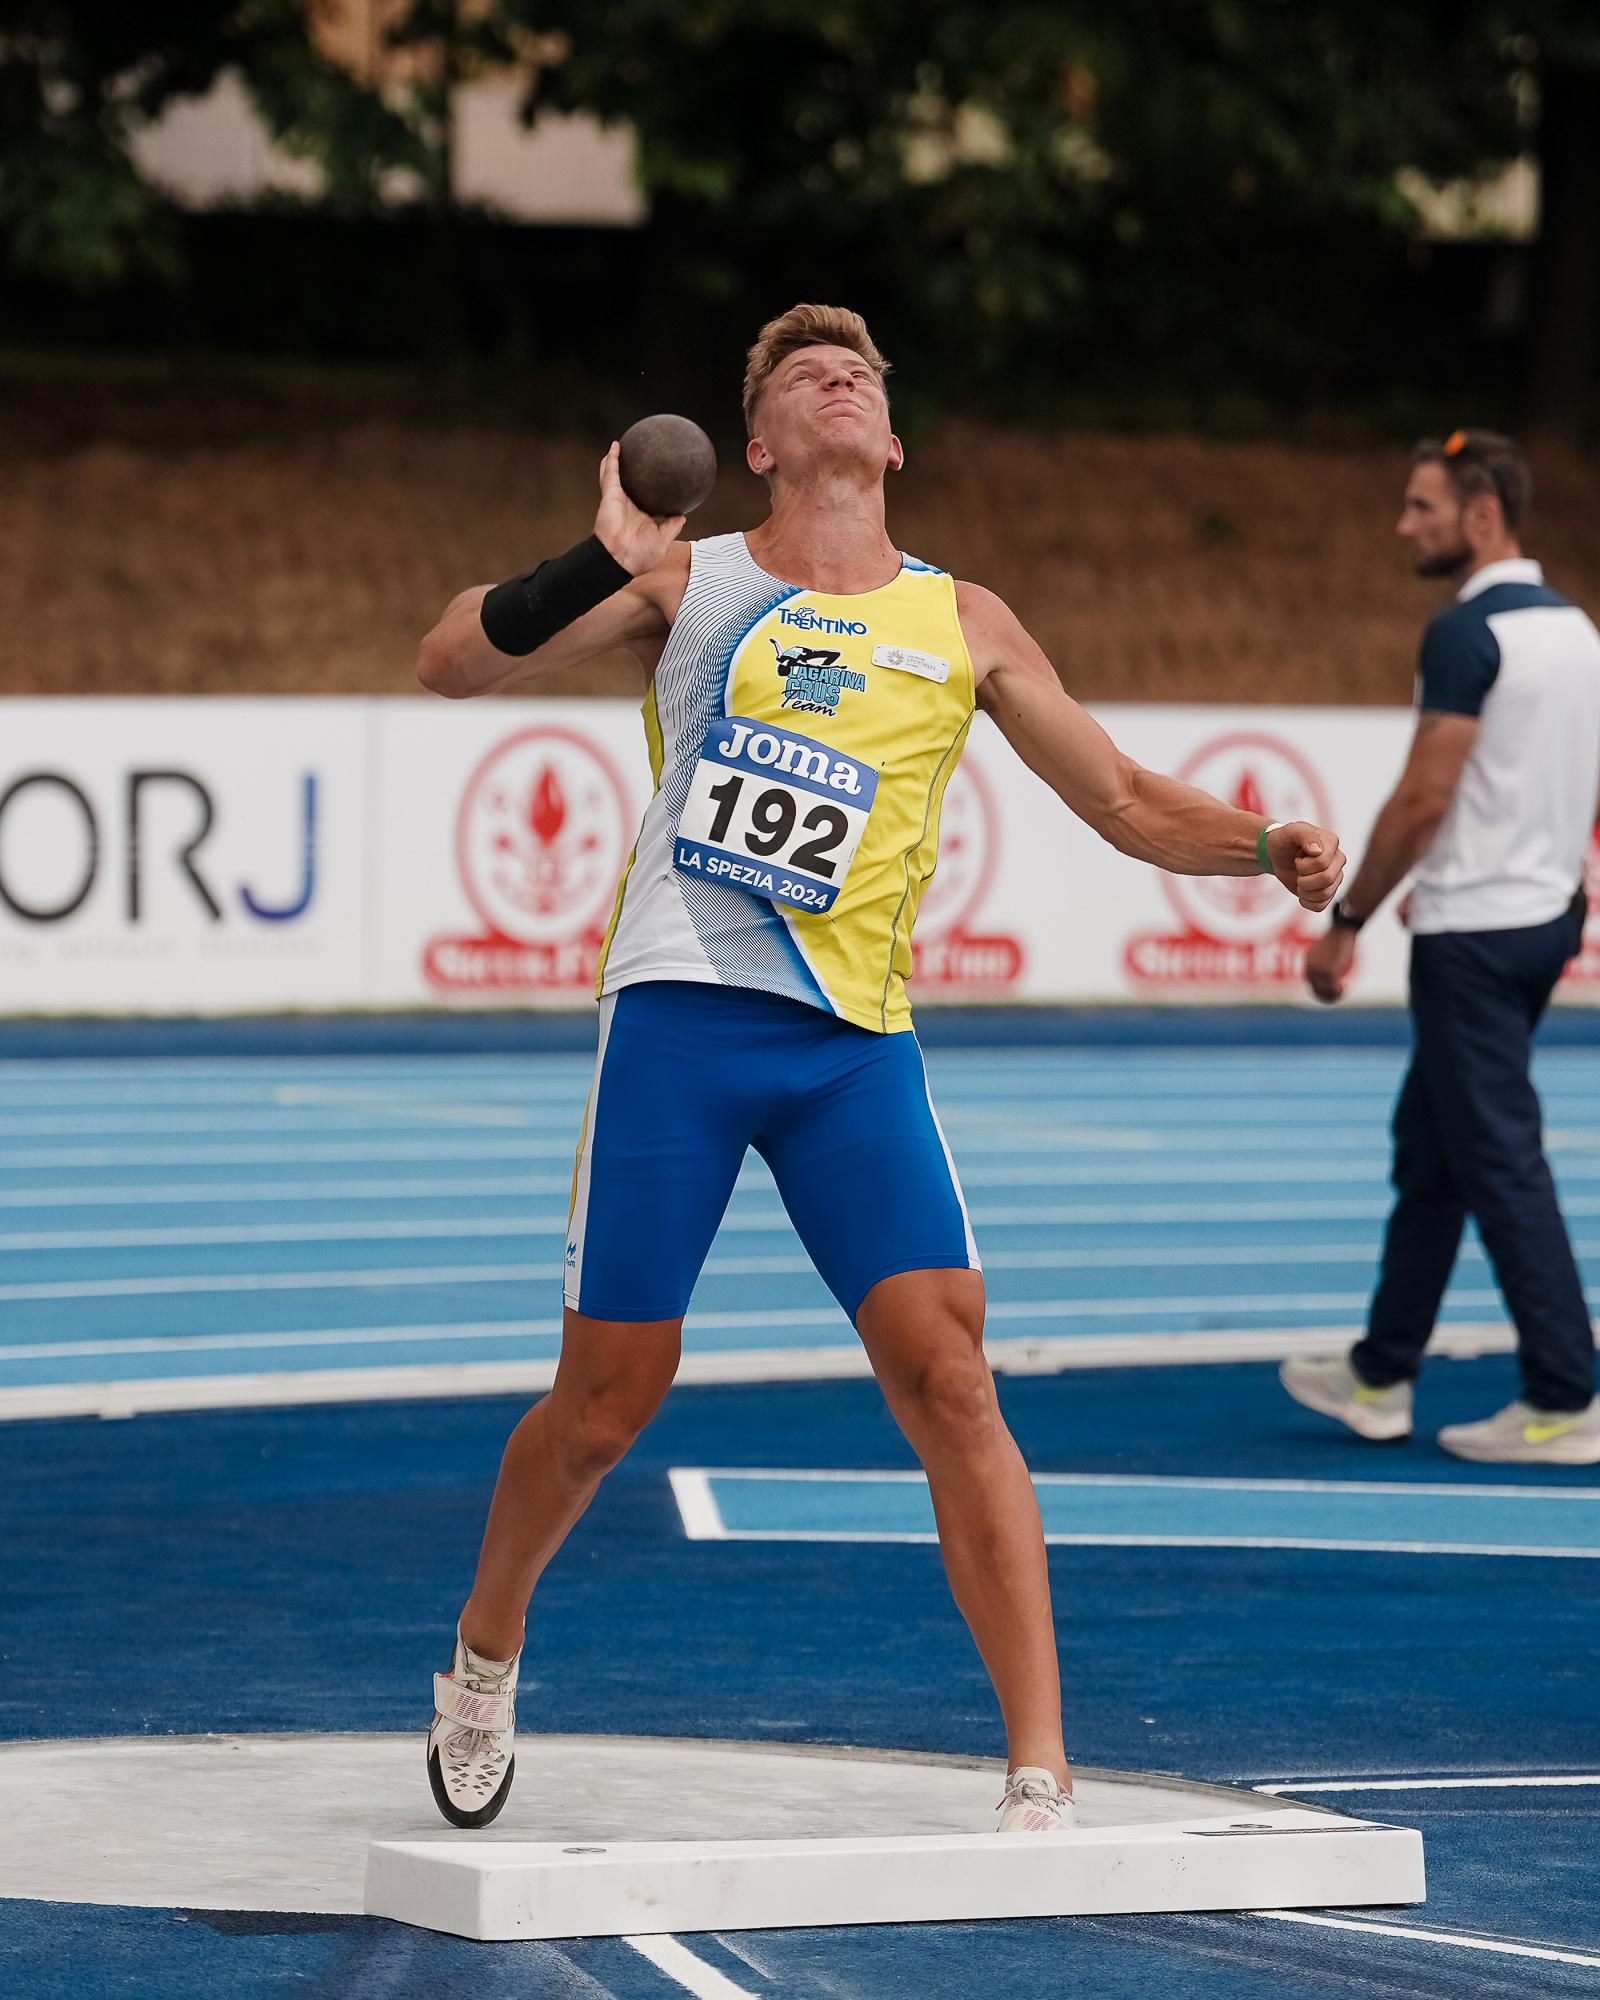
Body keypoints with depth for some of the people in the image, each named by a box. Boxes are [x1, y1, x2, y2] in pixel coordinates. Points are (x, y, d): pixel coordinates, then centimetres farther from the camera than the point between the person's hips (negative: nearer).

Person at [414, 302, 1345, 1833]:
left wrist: (1263, 846, -5)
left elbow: (1129, 804, 14)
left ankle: (1042, 1780, -12)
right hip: (677, 1016, -1)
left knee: (946, 1377, -13)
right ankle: (483, 1663, 33)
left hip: (855, 1042, 1)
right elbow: (447, 665, 3)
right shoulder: (689, 581, 9)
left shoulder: (960, 625, 13)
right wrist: (598, 563, -12)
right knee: (606, 1401, 4)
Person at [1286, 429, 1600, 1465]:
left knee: (1503, 1163, -5)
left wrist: (1346, 922, -10)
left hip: (1475, 933, -9)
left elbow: (1422, 800, -18)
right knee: (1429, 1146, 17)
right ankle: (1382, 1377, 23)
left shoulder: (1467, 633, -17)